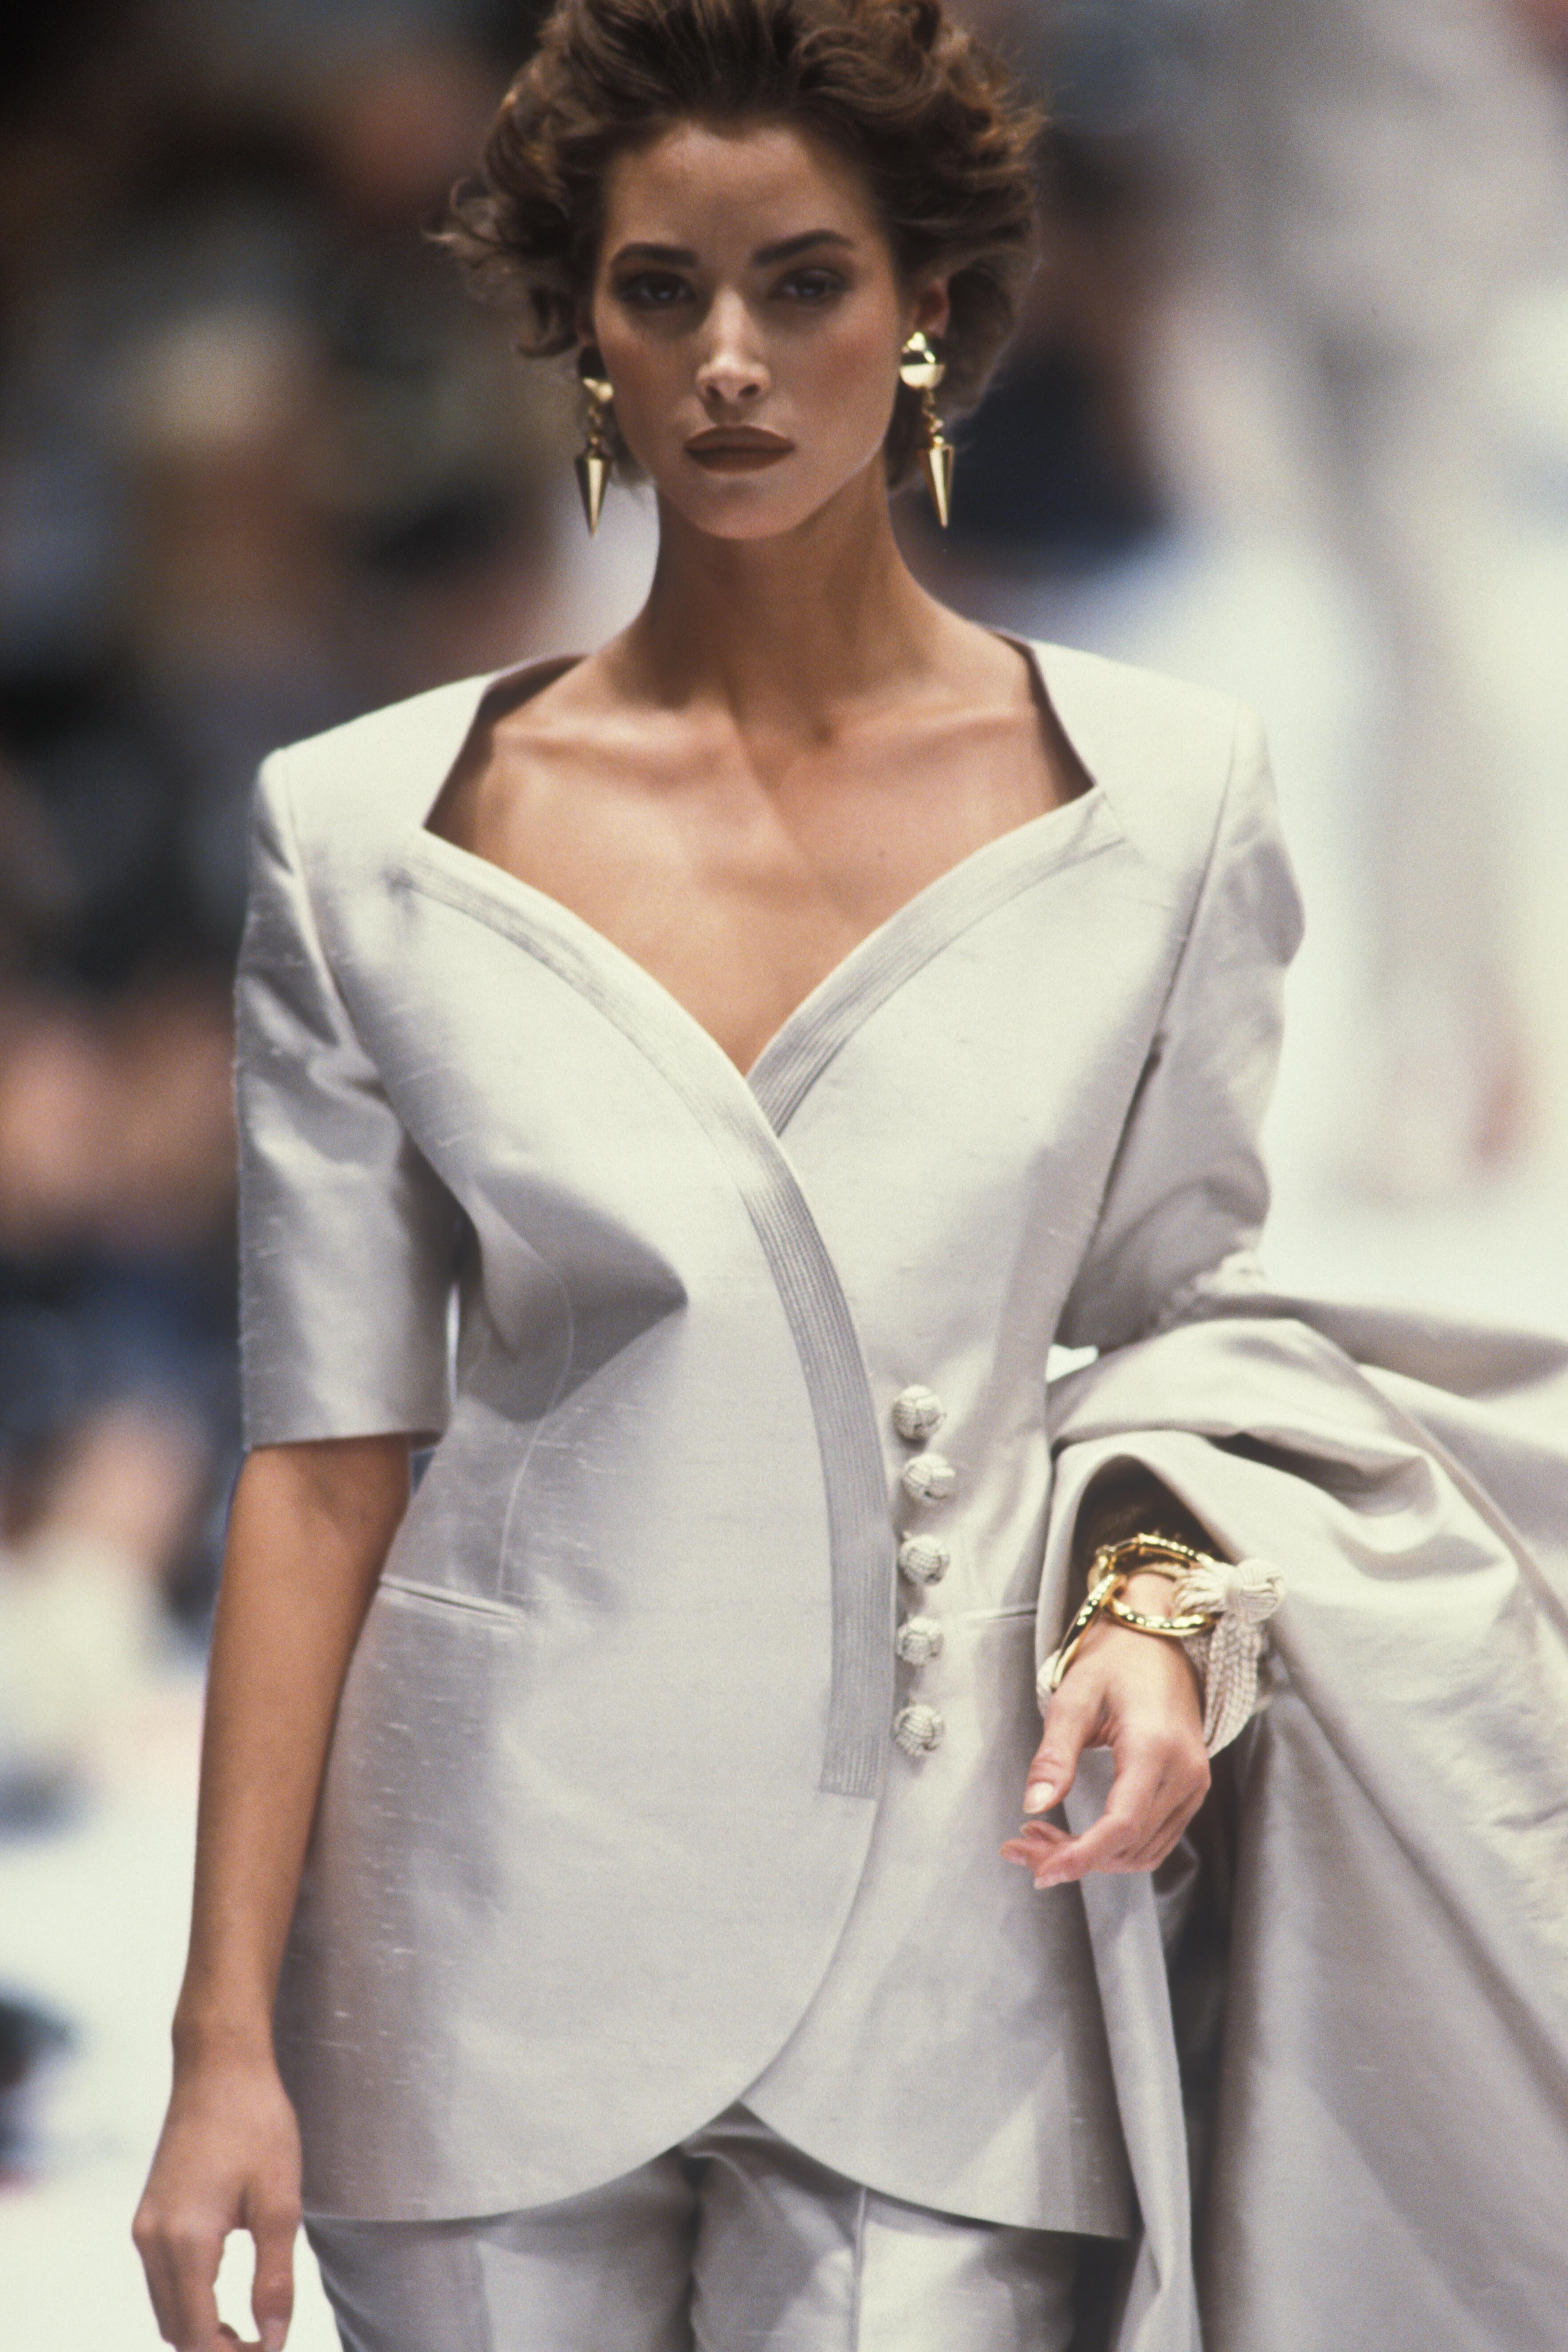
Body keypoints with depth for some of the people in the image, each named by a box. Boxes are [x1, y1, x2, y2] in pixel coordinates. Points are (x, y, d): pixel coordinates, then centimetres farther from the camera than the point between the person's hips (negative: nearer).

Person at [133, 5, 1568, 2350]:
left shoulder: (1157, 807, 1)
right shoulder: (379, 839, 0)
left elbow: (1176, 1317, 12)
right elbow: (326, 1455, 1)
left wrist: (1164, 1602, -10)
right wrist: (228, 2039, -3)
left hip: (945, 1940, 0)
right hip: (506, 1944, 1)